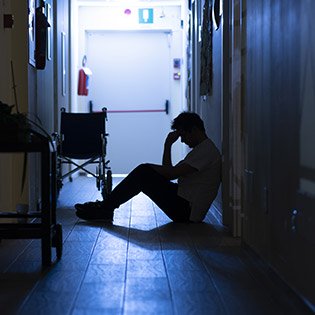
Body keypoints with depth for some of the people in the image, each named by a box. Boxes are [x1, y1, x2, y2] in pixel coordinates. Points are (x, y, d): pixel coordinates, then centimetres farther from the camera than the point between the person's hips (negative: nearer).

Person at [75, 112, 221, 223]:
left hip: (187, 211, -10)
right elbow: (168, 172, 14)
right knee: (144, 172, 9)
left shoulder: (206, 150, -13)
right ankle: (106, 207, 7)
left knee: (144, 172, -13)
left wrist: (148, 168, -5)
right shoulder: (201, 149, 20)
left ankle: (105, 208, -4)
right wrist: (168, 145, 5)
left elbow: (172, 173, -21)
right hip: (186, 208, 10)